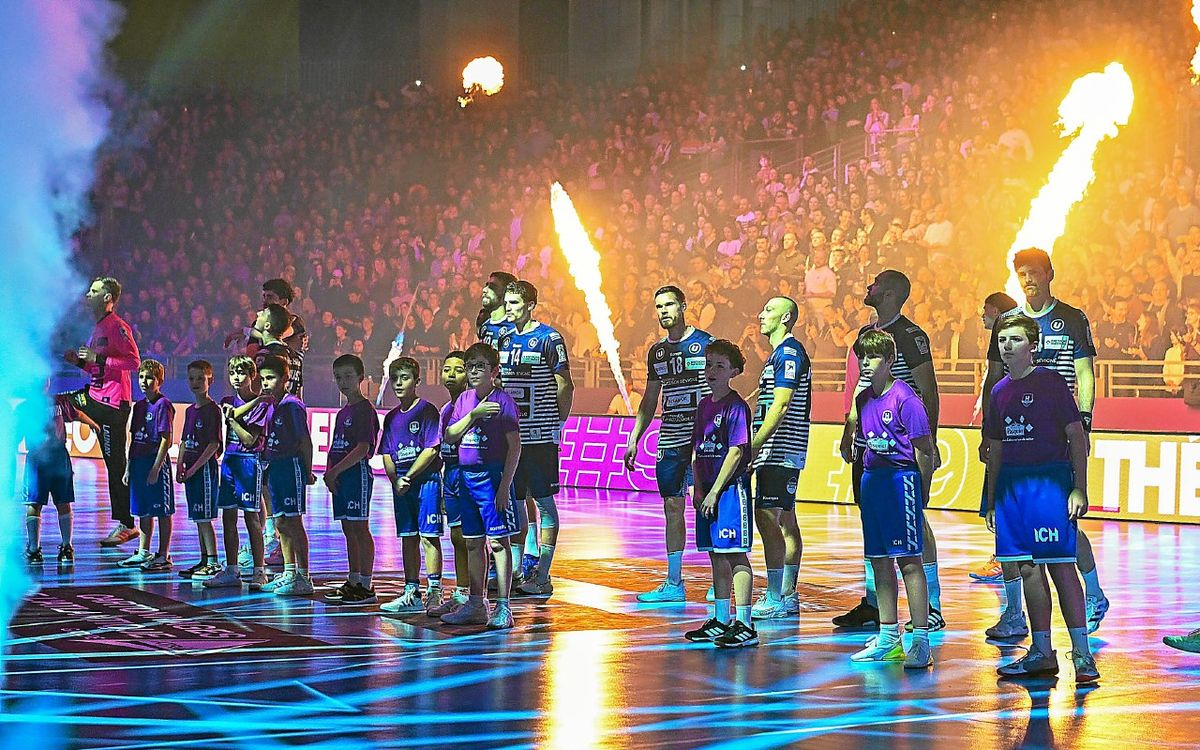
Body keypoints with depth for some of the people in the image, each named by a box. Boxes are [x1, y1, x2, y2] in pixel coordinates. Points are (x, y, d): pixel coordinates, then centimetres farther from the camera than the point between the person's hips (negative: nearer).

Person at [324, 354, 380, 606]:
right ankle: (353, 583, 18)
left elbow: (362, 448, -17)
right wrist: (331, 473, 7)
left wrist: (335, 471, -18)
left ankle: (366, 586, -7)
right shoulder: (343, 412, 18)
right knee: (348, 529, 12)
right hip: (340, 475, 9)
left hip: (358, 472, -9)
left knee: (360, 528, -8)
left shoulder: (364, 409, -9)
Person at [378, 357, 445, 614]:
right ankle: (411, 593, 14)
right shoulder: (392, 417, 13)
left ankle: (434, 591, -4)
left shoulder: (427, 410, -6)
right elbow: (387, 455, 13)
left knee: (428, 536, -6)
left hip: (426, 479, -7)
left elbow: (431, 449, -13)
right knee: (408, 538, 9)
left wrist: (408, 477, -14)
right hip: (401, 484, 7)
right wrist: (395, 480, -4)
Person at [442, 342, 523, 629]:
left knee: (497, 541, -6)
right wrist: (473, 415, -10)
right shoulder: (464, 400, 11)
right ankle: (476, 605, 19)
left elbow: (514, 446, -10)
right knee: (473, 542, 11)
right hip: (466, 476, 7)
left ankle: (503, 608, -4)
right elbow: (449, 436, 4)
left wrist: (504, 485, -15)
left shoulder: (502, 401, -8)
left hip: (492, 475, -7)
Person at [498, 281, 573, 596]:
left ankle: (542, 576, 0)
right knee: (514, 500, 10)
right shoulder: (505, 339, 12)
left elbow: (565, 386, -5)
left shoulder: (549, 339, -6)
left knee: (543, 500, -2)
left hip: (540, 436, -7)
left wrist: (557, 425, -7)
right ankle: (517, 571, 18)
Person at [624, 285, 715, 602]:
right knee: (673, 507, 7)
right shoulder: (656, 351, 14)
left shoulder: (704, 343, -3)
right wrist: (633, 440, 15)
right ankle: (673, 584, 12)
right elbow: (649, 401, 21)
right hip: (669, 441, 6)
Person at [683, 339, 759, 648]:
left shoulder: (736, 406, -10)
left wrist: (715, 492, -15)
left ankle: (744, 626, -6)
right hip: (708, 491, 8)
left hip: (731, 487, -8)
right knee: (717, 555, 13)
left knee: (736, 554, -7)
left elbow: (736, 452, -15)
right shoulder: (705, 404, 14)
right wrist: (698, 488, 5)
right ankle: (720, 621, 21)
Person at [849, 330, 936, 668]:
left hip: (901, 478, -8)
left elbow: (925, 450, -11)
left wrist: (921, 496, -8)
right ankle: (888, 639, 20)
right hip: (872, 479, 8)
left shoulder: (904, 398, -12)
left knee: (908, 560, -8)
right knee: (879, 561, 12)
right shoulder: (863, 399, 11)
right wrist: (868, 482, 14)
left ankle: (921, 641, -6)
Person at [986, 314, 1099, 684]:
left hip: (1050, 478, -6)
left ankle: (1082, 653, -4)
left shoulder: (1051, 382, -5)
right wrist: (991, 501, 19)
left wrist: (1079, 489, -13)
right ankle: (1042, 653, 13)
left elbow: (1077, 435, -6)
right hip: (1012, 483, 6)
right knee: (1028, 569, 7)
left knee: (1060, 565, -8)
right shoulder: (1000, 391, 13)